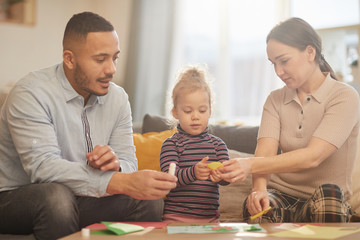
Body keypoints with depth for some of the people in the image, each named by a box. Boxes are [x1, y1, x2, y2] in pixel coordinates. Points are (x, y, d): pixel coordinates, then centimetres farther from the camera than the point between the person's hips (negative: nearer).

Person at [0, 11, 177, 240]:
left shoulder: (117, 97, 1)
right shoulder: (32, 94, -20)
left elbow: (128, 161, -1)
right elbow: (42, 165, -33)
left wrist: (114, 164, -28)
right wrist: (122, 182, -42)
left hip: (79, 200, 5)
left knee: (151, 199, -15)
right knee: (57, 195, -37)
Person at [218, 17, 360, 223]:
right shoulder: (276, 100, 10)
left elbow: (313, 157, -21)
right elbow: (265, 151, -6)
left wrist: (251, 165, -33)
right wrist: (259, 188, -28)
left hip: (328, 204, -1)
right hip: (280, 194, 1)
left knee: (328, 193, -37)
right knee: (257, 205, -34)